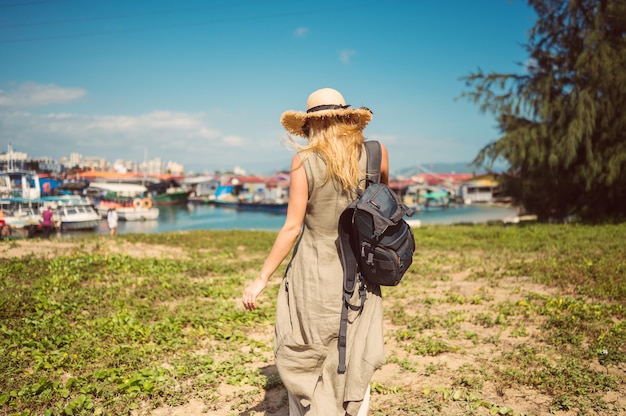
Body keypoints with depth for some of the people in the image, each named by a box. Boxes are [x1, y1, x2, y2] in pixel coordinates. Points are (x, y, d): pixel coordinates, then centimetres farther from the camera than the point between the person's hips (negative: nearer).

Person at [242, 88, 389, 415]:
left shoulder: (304, 161, -11)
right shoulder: (376, 154, -4)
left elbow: (292, 228, -13)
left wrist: (261, 279, -6)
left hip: (313, 275, -2)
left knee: (302, 363, 15)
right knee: (355, 365, 15)